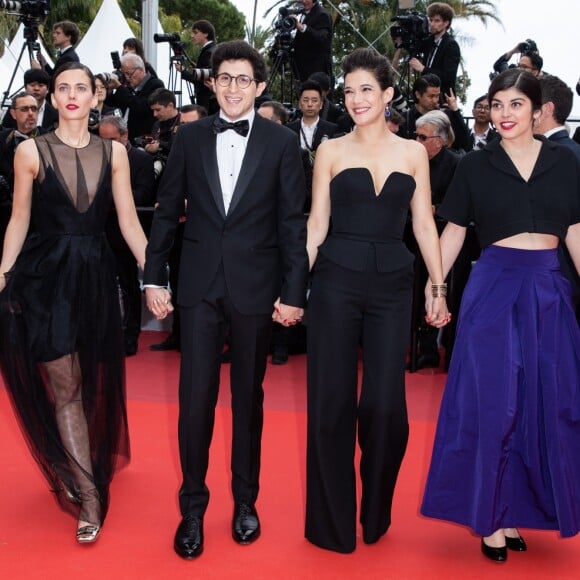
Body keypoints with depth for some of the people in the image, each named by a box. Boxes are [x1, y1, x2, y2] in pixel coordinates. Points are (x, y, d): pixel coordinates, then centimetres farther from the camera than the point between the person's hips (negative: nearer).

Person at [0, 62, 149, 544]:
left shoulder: (113, 153, 3)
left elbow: (128, 222, 2)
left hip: (96, 277, 3)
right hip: (46, 278, -3)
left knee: (94, 383, 13)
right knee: (65, 387, 0)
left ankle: (74, 469, 37)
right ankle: (89, 496, 7)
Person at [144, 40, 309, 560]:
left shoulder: (281, 143, -1)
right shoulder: (190, 137, 4)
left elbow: (293, 222, -2)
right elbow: (167, 211, 7)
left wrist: (294, 292, -6)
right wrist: (154, 278, 3)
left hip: (255, 285, -1)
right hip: (200, 283, 1)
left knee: (248, 397, 12)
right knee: (195, 398, -1)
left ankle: (245, 500, 27)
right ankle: (193, 506, 15)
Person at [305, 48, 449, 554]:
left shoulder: (413, 152, 8)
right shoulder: (330, 151, 5)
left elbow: (424, 224, 8)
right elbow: (317, 223, 5)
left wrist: (439, 288, 3)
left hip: (392, 284, 1)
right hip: (336, 282, 0)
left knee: (385, 404, -1)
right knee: (331, 401, 3)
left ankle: (376, 514, 23)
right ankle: (332, 519, 19)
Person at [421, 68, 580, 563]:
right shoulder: (475, 165, 2)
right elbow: (453, 230, 4)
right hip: (494, 288, -2)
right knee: (491, 401, -1)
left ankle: (519, 508, 22)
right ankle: (492, 515, 12)